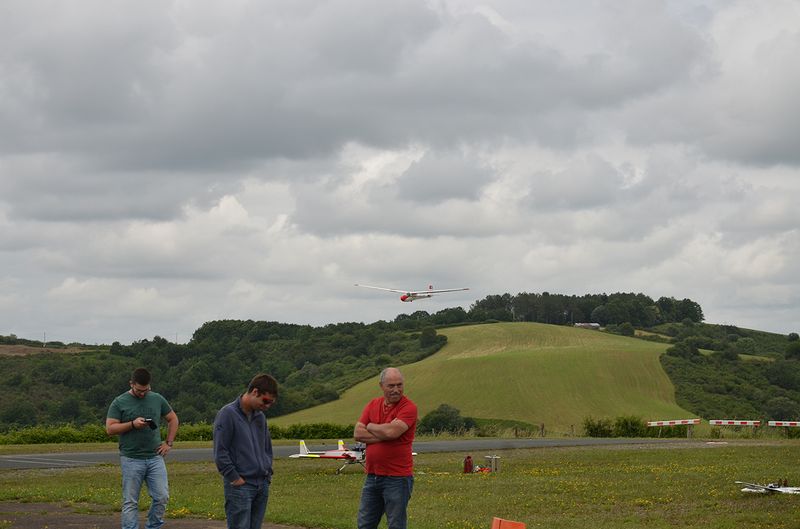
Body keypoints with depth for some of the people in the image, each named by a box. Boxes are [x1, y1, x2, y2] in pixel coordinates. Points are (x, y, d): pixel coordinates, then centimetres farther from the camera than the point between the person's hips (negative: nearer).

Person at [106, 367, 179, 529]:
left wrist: (169, 443, 9)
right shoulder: (119, 403, 0)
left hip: (155, 458, 3)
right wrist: (133, 424, -18)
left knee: (162, 497, -3)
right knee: (130, 502, 0)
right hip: (131, 460, -3)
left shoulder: (157, 399, 10)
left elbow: (173, 419, 20)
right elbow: (110, 429, -6)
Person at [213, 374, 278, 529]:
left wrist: (268, 472, 12)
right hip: (240, 486, -7)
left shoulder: (260, 417, 12)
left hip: (262, 485, 7)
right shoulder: (228, 414, -10)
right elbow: (220, 452, -12)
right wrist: (234, 478, -12)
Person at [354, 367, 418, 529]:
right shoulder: (372, 405, 9)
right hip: (372, 476, 6)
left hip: (397, 478, -6)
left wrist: (371, 426, -5)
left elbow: (391, 432, -24)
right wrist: (383, 434, -13)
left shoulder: (408, 407, -10)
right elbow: (358, 433, 0)